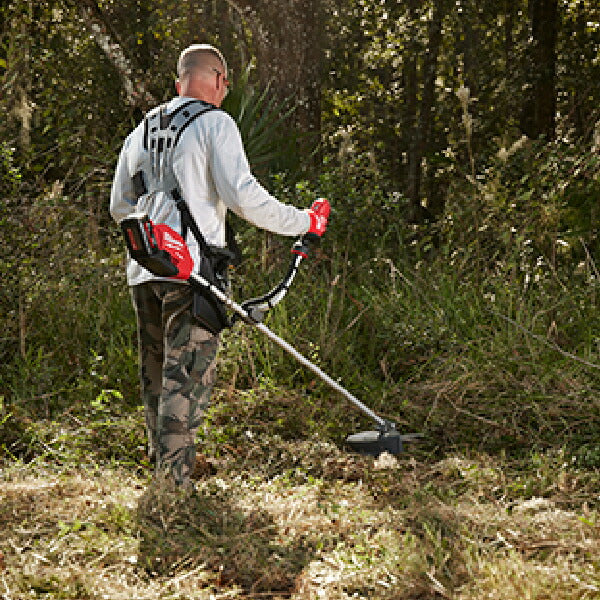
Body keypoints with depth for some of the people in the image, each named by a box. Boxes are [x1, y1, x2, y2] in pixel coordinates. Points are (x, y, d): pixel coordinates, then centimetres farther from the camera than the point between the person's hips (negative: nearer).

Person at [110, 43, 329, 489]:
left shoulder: (141, 132, 18)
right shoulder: (215, 123, -3)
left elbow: (119, 208, 24)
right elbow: (243, 196, -11)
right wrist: (303, 223, -1)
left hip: (143, 269, 7)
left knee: (157, 374, 15)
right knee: (188, 377, -6)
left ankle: (159, 466, 22)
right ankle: (174, 484, -8)